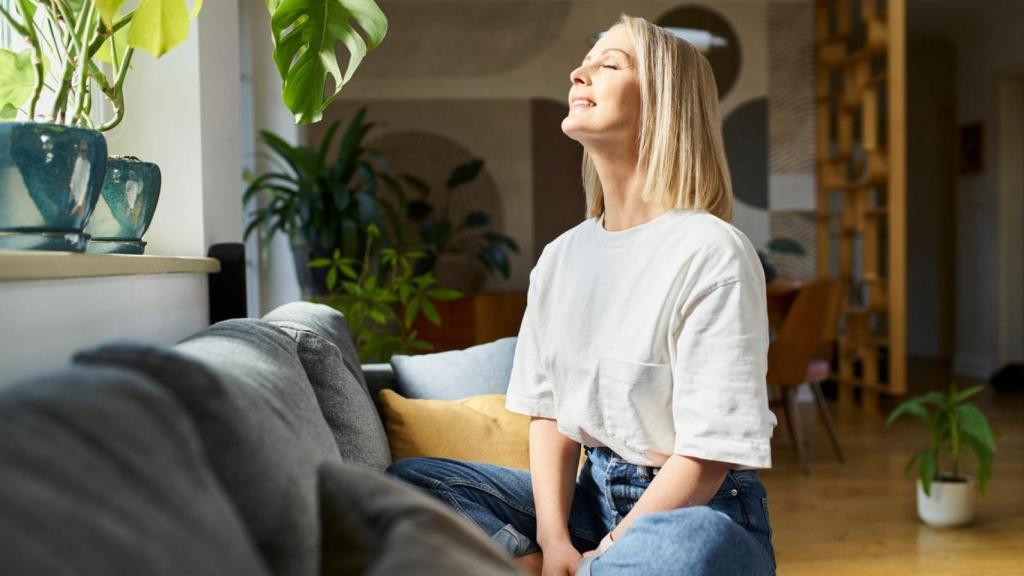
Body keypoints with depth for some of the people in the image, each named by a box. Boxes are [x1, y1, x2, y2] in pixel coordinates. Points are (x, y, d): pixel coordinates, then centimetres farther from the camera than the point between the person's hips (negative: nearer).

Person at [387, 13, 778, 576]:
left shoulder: (711, 250, -14)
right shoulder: (560, 258, 7)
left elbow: (708, 456, -16)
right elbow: (548, 410, 5)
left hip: (699, 512, -6)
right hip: (591, 497, 6)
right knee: (407, 481, -7)